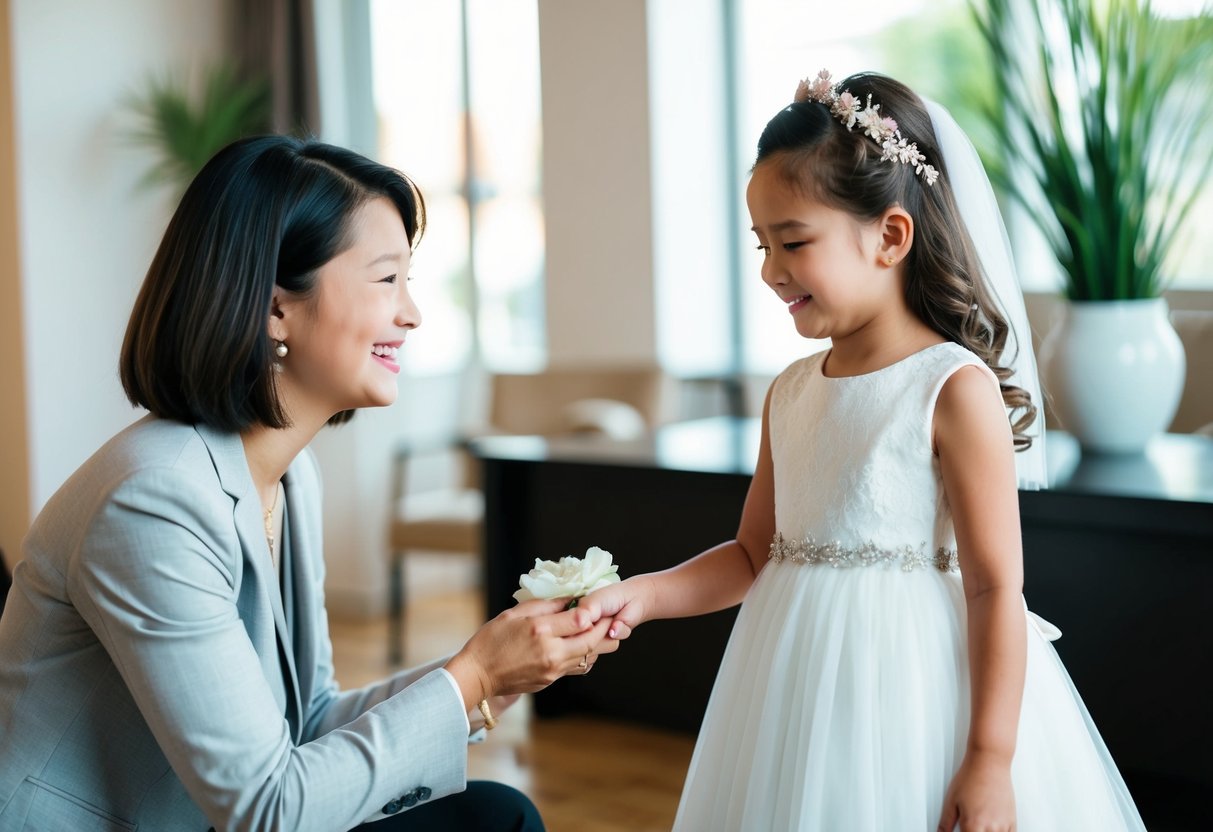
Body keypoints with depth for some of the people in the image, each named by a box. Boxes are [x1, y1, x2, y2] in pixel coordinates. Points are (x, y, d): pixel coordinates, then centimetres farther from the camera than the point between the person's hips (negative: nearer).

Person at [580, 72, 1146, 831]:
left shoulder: (954, 390, -13)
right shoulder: (791, 392, 7)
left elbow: (996, 589, -13)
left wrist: (991, 762, -15)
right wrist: (642, 596, -1)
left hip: (911, 703, -6)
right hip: (801, 707, 6)